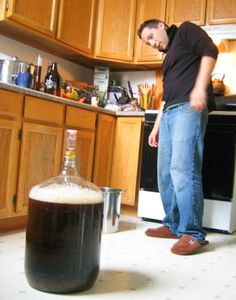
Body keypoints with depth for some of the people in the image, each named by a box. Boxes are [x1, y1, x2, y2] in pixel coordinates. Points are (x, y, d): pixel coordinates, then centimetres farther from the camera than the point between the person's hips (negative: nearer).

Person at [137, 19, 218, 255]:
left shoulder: (185, 30, 11)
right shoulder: (168, 57, 33)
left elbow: (210, 51, -7)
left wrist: (200, 87, -20)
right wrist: (157, 126, 27)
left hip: (189, 108, -9)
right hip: (169, 112, 9)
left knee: (183, 168, -18)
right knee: (166, 171, 4)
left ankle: (193, 233, -13)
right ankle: (173, 225, 13)